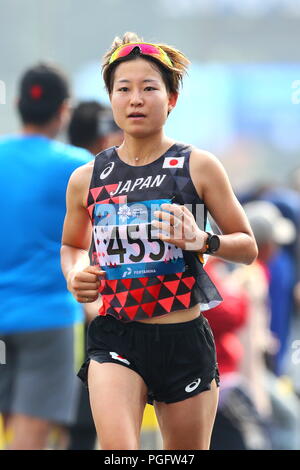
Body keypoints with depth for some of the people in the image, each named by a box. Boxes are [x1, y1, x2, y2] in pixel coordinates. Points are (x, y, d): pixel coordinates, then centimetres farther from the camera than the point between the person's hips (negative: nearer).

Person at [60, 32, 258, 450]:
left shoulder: (198, 166, -1)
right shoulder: (87, 179, 6)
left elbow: (247, 246, 5)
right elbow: (72, 245, 24)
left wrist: (202, 241, -15)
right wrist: (75, 275, 2)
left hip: (185, 339, 0)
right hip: (114, 337, 0)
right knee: (117, 449, -23)